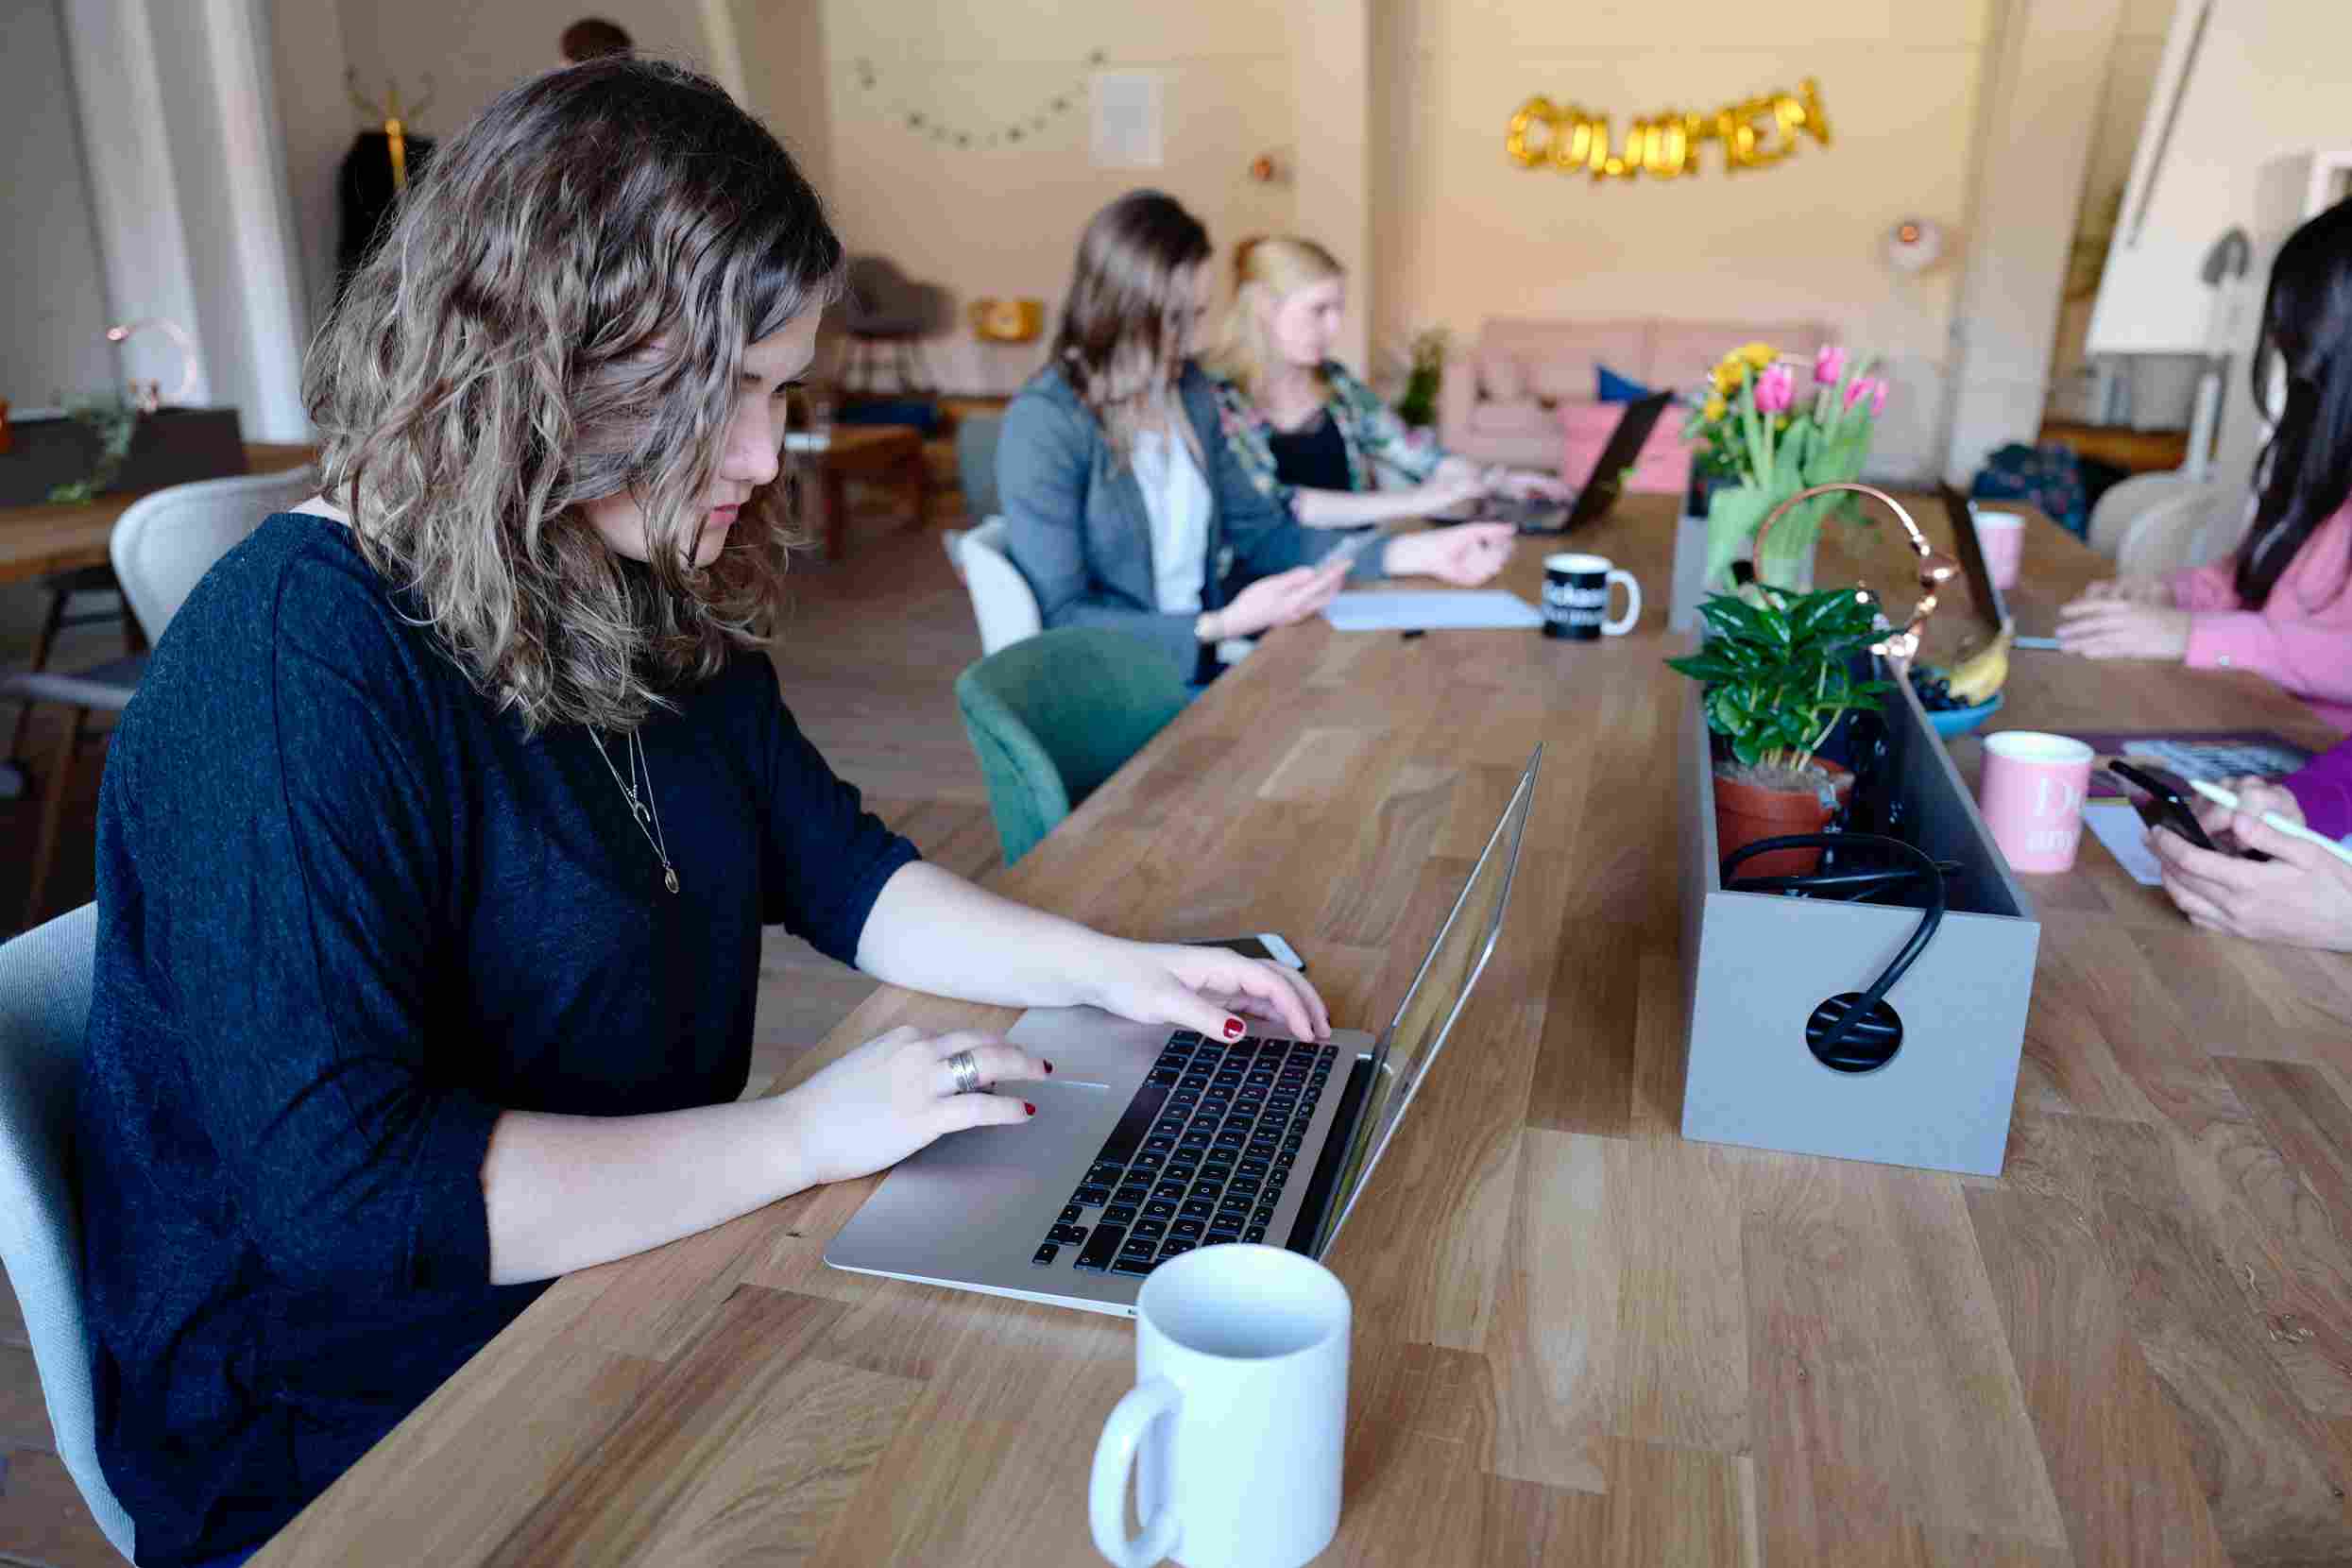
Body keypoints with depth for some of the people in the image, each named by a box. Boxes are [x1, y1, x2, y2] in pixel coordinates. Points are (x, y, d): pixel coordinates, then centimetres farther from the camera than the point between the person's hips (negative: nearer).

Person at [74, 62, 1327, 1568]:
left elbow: (835, 864, 10)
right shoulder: (288, 670, -25)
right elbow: (339, 1190, -29)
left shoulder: (660, 605, 1)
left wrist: (1111, 968, -2)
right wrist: (804, 1135, -24)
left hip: (639, 1288, 7)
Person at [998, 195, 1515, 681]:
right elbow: (1059, 619, -17)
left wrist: (1418, 552, 1)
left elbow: (1262, 534, 11)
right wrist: (1222, 626, -26)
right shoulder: (1045, 424, -16)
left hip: (1206, 667, 7)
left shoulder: (1190, 393, 8)